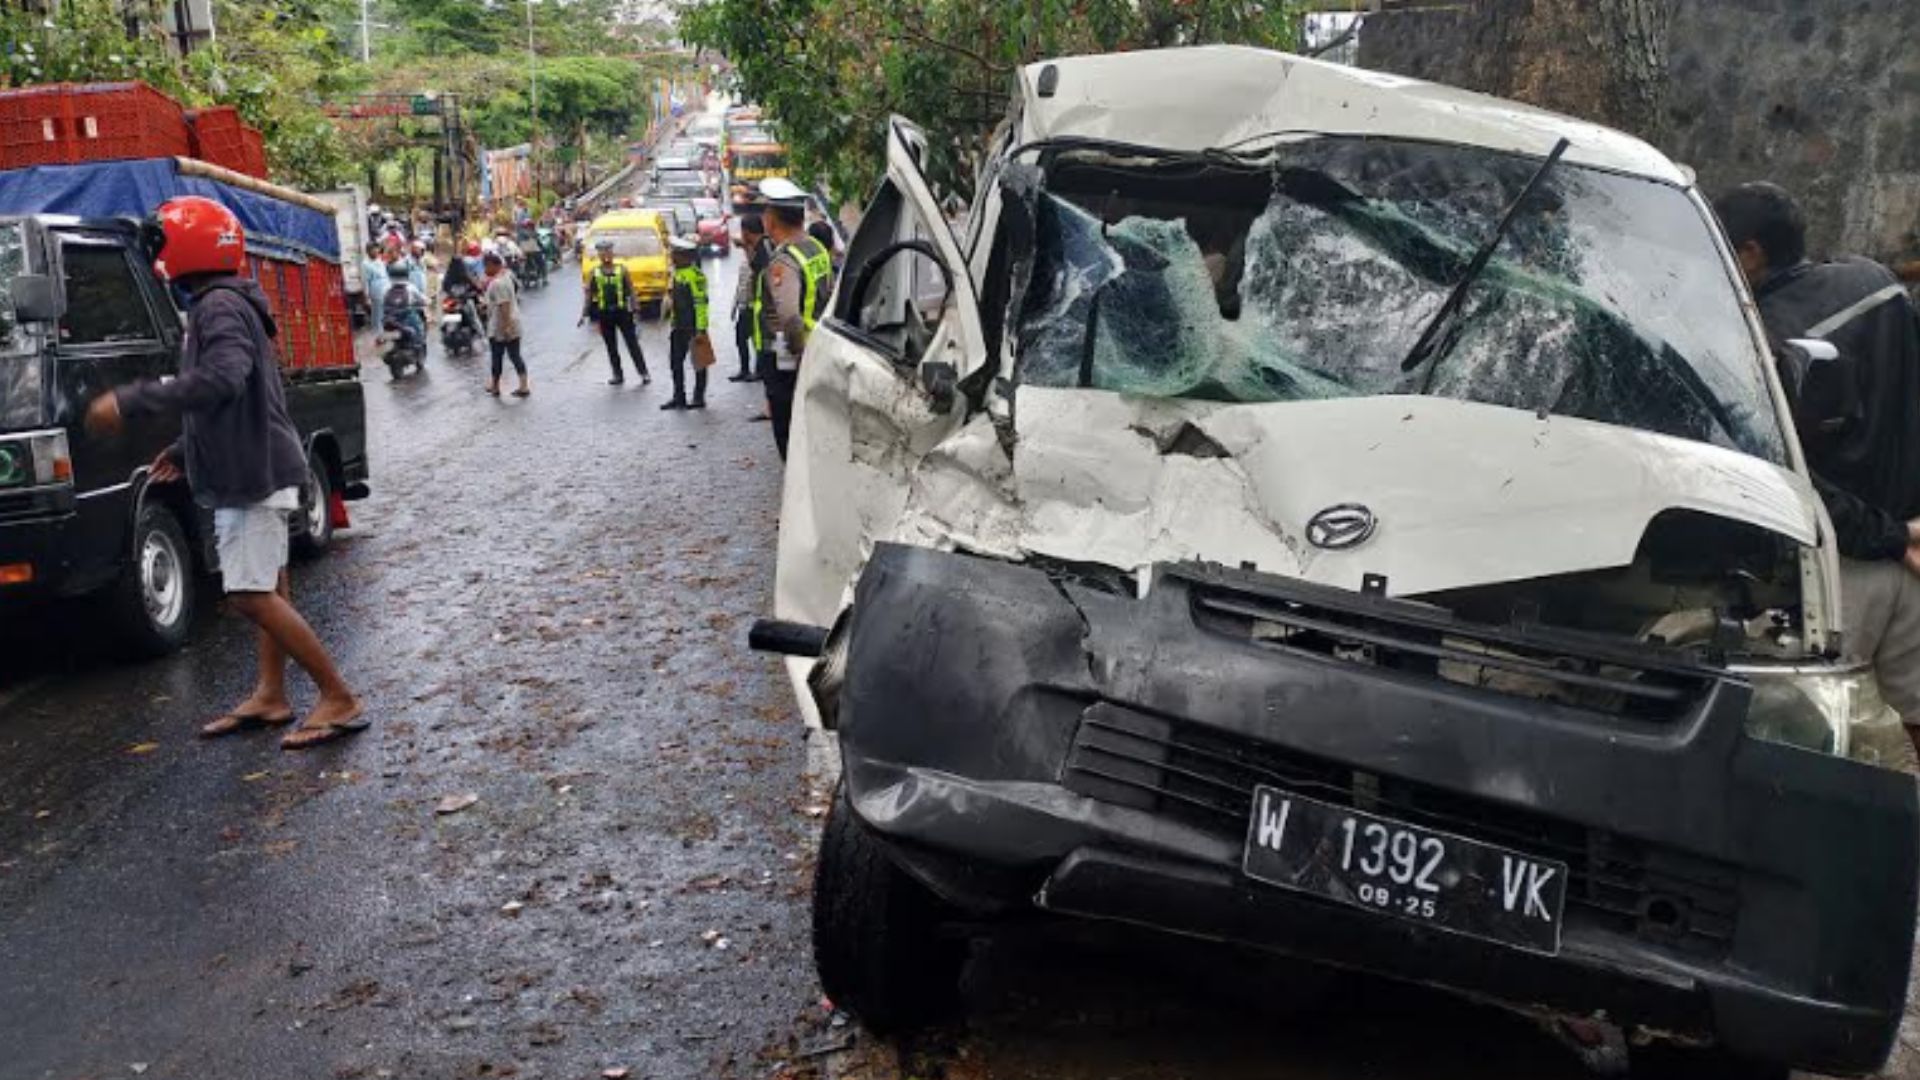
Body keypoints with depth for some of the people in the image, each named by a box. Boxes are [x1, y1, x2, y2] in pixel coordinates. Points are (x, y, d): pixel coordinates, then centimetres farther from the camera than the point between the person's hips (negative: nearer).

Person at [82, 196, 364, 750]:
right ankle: (271, 696, 21)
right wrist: (184, 450, 21)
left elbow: (221, 380, -35)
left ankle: (339, 698, -8)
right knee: (266, 592, 13)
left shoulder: (220, 306, -16)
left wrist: (130, 402, -30)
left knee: (251, 596, -11)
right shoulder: (228, 304, 16)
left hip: (252, 475, -11)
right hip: (253, 470, 11)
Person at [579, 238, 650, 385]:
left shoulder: (622, 270, 1)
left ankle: (643, 372, 3)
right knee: (611, 346, 8)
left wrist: (635, 308, -4)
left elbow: (631, 290, 2)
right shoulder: (594, 273, 5)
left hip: (622, 311, -2)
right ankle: (618, 375, 17)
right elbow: (588, 294, 8)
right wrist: (584, 314, 4)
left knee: (632, 343, -2)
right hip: (604, 314, 2)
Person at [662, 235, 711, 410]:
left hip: (693, 328, -9)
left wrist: (701, 329, -24)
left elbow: (701, 304, -20)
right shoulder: (676, 273, 13)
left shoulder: (695, 275, -17)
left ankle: (699, 398, 10)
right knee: (675, 362, 11)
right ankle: (678, 397, 19)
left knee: (698, 363, 2)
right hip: (679, 327, 9)